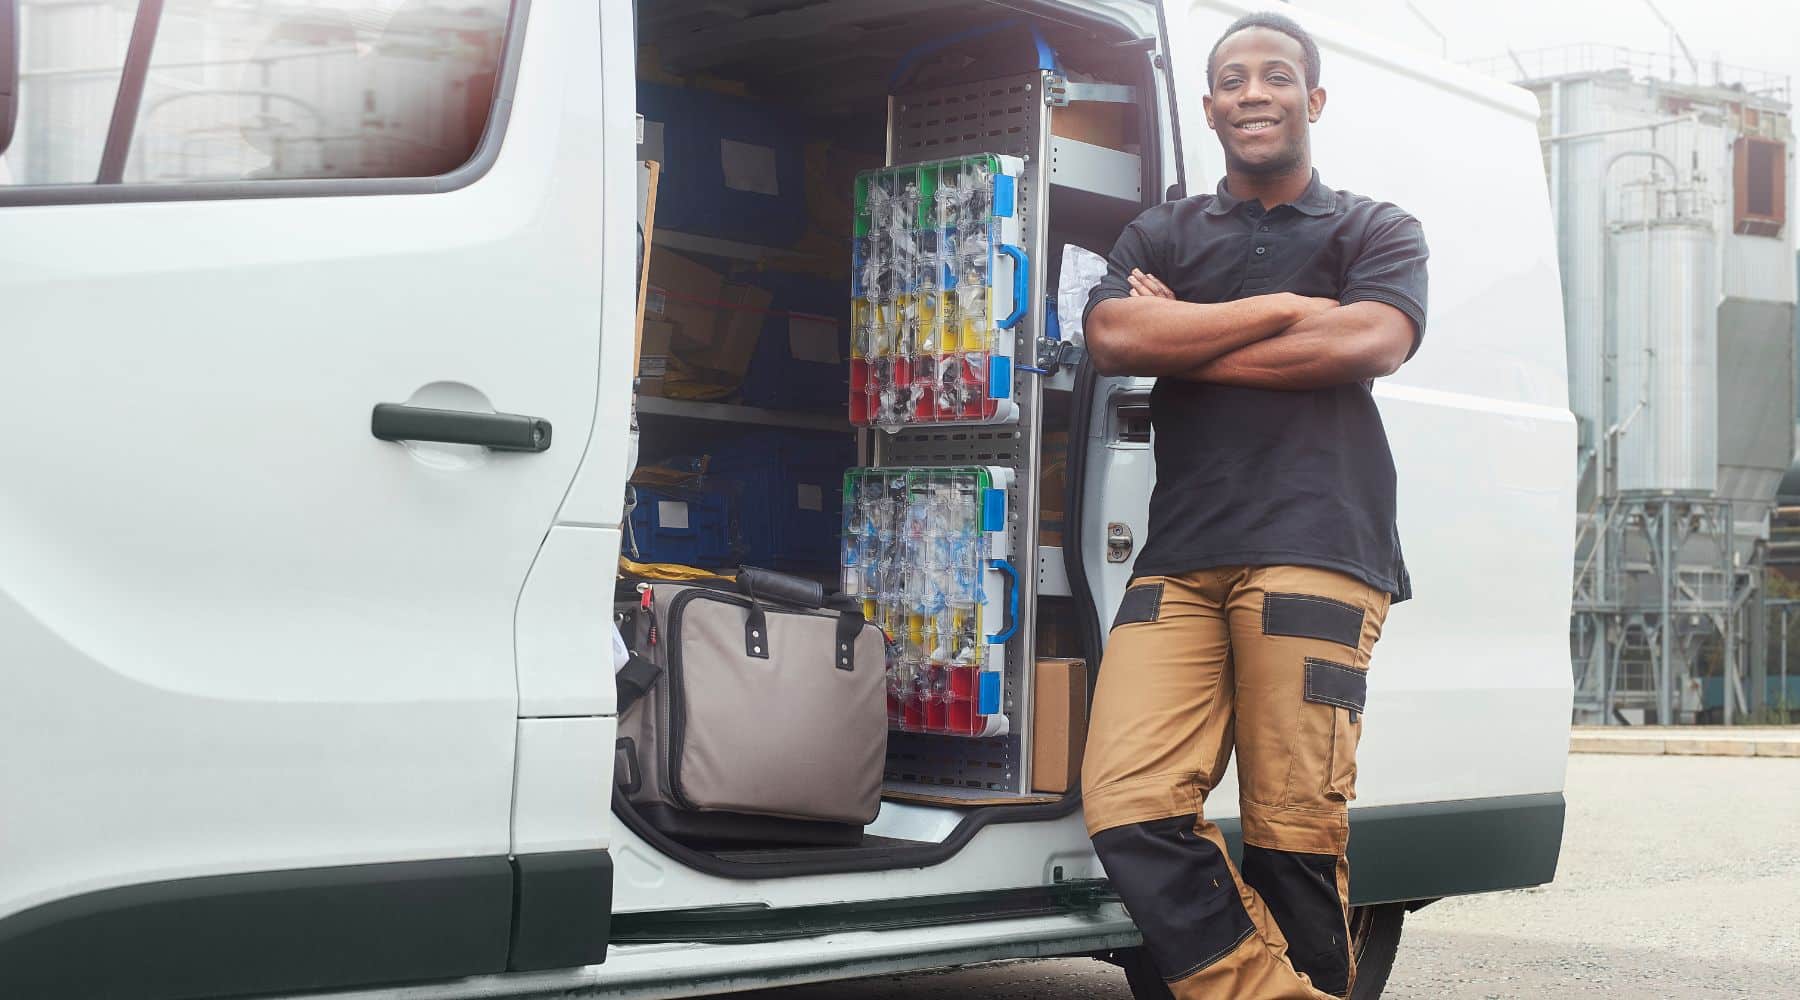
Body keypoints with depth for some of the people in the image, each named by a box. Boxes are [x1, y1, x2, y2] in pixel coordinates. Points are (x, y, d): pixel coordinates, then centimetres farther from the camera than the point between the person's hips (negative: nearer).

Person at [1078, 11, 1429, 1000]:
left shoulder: (1375, 231, 18)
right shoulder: (1159, 237, 24)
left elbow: (1373, 342, -4)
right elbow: (1111, 338, 2)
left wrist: (1183, 340, 2)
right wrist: (1283, 307, 0)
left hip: (1318, 545, -2)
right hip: (1180, 556, 3)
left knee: (1295, 830, -9)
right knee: (1129, 808, -14)